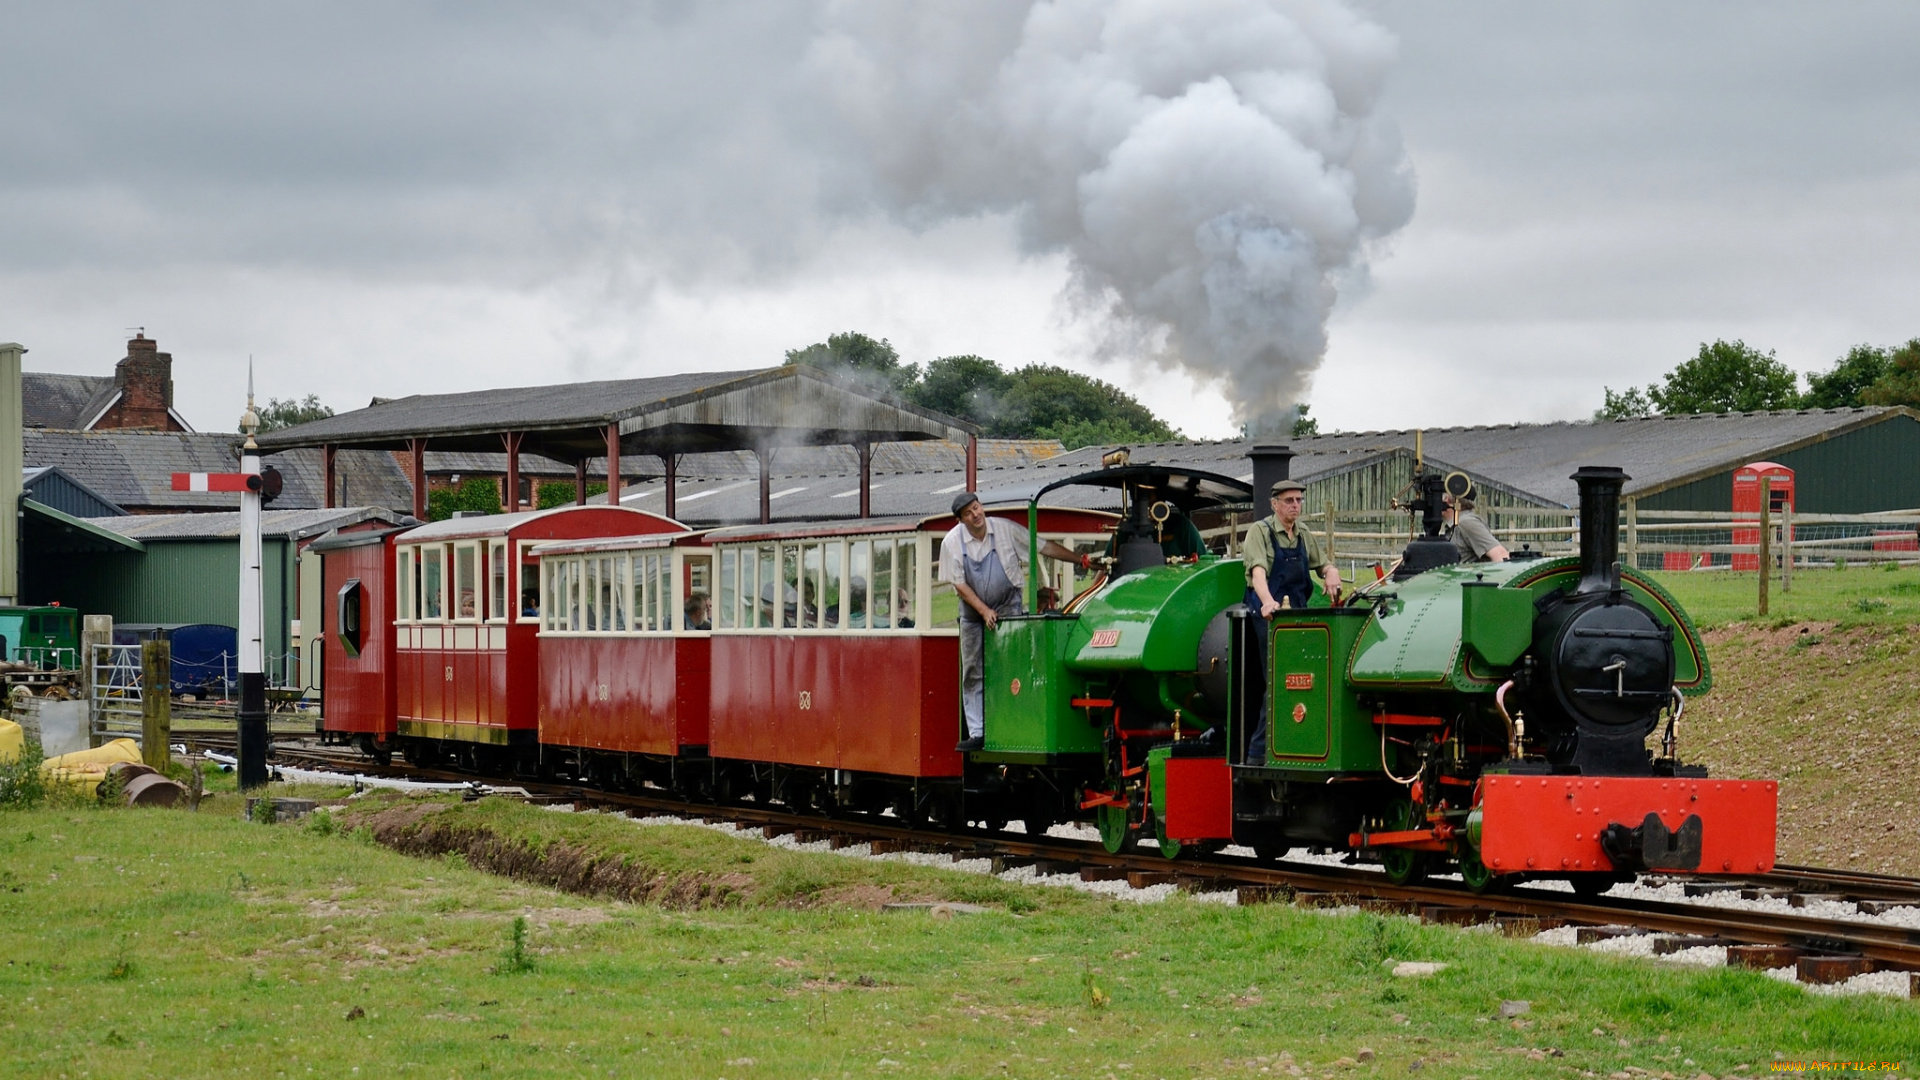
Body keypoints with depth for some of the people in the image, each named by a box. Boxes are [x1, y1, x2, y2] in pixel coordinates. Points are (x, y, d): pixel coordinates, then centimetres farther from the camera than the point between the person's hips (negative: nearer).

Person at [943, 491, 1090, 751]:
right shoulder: (952, 542, -7)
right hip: (973, 611, 2)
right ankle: (977, 733, 4)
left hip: (1008, 608, -2)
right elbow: (959, 584, -5)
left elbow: (1044, 547, -3)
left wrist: (1081, 560, -5)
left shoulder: (1005, 529, -9)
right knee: (973, 675, 1)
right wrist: (984, 611, -13)